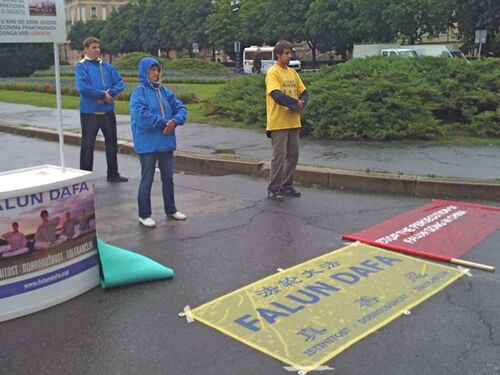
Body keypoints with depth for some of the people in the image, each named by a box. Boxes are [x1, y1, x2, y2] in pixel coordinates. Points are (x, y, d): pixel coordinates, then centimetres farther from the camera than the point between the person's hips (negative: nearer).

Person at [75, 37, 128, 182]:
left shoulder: (106, 66, 8)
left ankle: (113, 173, 27)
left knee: (112, 142, 13)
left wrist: (110, 93, -15)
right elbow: (82, 87, -21)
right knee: (87, 144, 3)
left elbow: (120, 83, 2)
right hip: (89, 112, -5)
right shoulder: (81, 66, -7)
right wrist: (103, 94, -18)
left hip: (108, 111, 5)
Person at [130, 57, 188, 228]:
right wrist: (165, 122, -17)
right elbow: (141, 116, -23)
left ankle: (170, 209, 31)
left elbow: (181, 108, 9)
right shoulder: (139, 92, -10)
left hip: (166, 143, 6)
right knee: (147, 180, 3)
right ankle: (144, 215, 15)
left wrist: (175, 121, -13)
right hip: (147, 144, -6)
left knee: (168, 178, 16)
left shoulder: (165, 92, 10)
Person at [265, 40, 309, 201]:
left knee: (293, 155, 11)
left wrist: (301, 104, -9)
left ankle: (287, 186, 23)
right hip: (279, 123, -7)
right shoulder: (272, 73, -9)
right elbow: (277, 95, -22)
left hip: (293, 122, 7)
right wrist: (296, 103, -17)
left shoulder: (292, 72, 14)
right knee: (279, 156, -4)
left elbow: (304, 93, 11)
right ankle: (273, 189, 7)